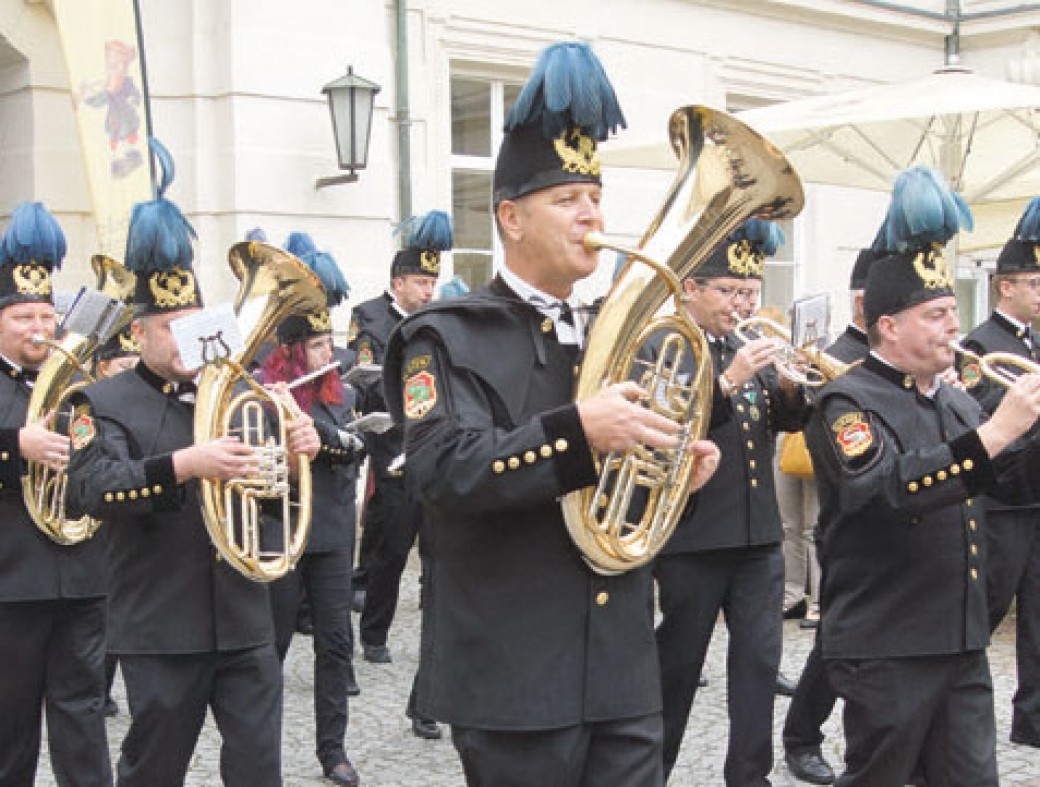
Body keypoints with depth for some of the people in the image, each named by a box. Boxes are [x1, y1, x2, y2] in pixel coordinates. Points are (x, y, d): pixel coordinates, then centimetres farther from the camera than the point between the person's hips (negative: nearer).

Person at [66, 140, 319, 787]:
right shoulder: (107, 404, -4)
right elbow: (89, 489, -21)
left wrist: (301, 445, -11)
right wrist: (184, 464, -34)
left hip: (246, 621, 4)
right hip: (161, 630, -4)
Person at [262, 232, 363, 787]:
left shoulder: (340, 396, 8)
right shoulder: (261, 393, -5)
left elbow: (355, 448, -8)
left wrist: (312, 423, -22)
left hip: (332, 534, 4)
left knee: (335, 643, 5)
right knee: (273, 642, 5)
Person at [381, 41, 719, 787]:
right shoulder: (449, 337, -6)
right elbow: (442, 471, -22)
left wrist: (686, 468, 0)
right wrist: (579, 430, -31)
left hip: (624, 674, 6)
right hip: (516, 678, -6)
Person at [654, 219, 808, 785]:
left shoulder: (749, 348, 13)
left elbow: (788, 420, 12)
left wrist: (788, 386, -10)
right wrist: (728, 381, -29)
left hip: (759, 534, 6)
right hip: (693, 538, -6)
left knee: (760, 659, 6)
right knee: (678, 660, 6)